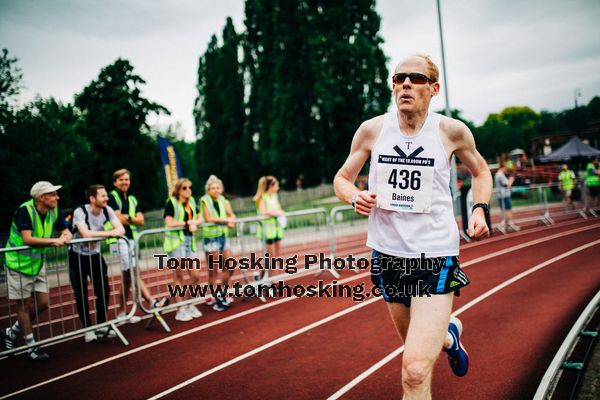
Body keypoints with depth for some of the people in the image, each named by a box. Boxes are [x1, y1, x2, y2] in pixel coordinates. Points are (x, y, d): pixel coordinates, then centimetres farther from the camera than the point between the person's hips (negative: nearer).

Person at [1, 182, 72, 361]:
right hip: (19, 263, -7)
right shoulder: (25, 210, -24)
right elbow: (27, 239, -33)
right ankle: (31, 346, 14)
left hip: (38, 262, 7)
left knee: (42, 303, 8)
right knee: (25, 304, 3)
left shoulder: (55, 211, -4)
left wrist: (65, 237, -20)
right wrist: (53, 241, -35)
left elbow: (66, 231, 3)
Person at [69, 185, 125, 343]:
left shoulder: (107, 210, -10)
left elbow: (121, 229, -15)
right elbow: (86, 233, -40)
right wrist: (108, 233, -30)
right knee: (81, 294, 0)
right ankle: (88, 329, 14)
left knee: (104, 290, 1)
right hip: (78, 256, -4)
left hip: (95, 255, 4)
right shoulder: (80, 212, -25)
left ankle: (101, 326, 17)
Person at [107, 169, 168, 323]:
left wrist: (127, 218, -7)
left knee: (128, 276, 7)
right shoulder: (112, 197, -1)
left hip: (132, 238, 7)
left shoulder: (132, 199, 19)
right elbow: (118, 218, -12)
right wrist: (132, 218, 0)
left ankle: (122, 313, 13)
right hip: (119, 239, -7)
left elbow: (141, 220, 8)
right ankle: (152, 301, -24)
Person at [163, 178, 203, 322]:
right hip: (176, 241, -6)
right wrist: (188, 222, -7)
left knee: (196, 275, 6)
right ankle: (180, 310, 8)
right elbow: (169, 223, -16)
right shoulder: (171, 202, -6)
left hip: (190, 241, 6)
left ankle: (191, 305, 23)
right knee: (179, 276, -1)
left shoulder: (191, 202, 14)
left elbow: (200, 219, 16)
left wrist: (194, 223, -7)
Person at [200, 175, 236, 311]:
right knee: (213, 271, 0)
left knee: (230, 267, 8)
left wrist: (231, 221, -19)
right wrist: (225, 220, -23)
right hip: (211, 238, -6)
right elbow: (208, 218, -20)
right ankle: (213, 298, 13)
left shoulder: (223, 201, 9)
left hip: (223, 236, 6)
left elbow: (231, 215, 2)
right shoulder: (205, 201, -8)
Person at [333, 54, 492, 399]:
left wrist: (480, 209, -3)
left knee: (416, 371, -17)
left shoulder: (452, 131, -5)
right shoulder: (372, 130, -3)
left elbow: (481, 171, 14)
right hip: (388, 254, 3)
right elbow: (342, 179, 8)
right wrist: (356, 197, -13)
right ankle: (449, 335, 58)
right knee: (418, 346, 26)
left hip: (437, 257, -3)